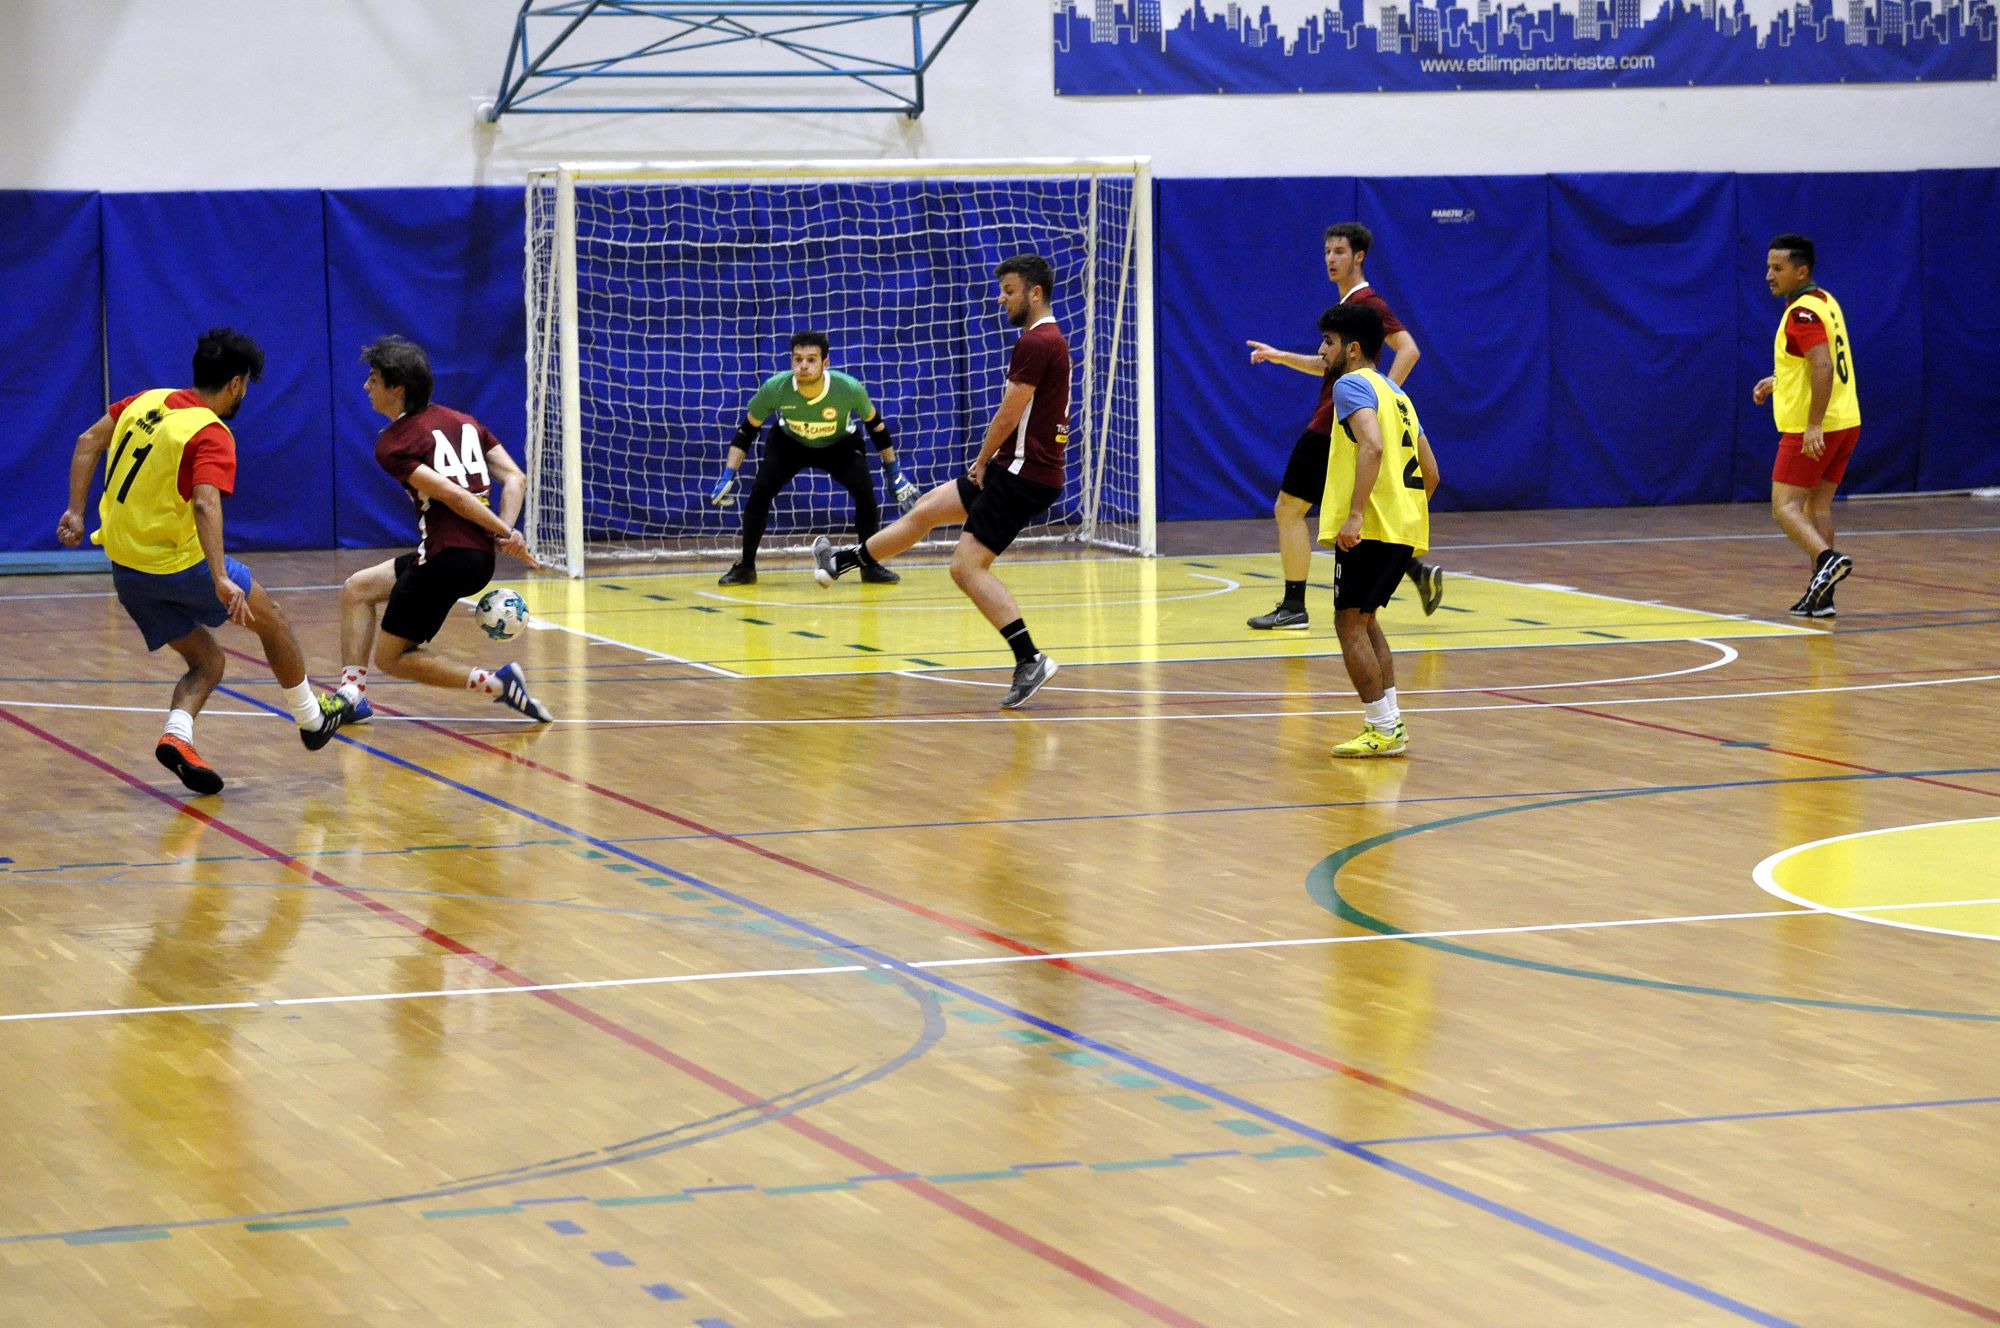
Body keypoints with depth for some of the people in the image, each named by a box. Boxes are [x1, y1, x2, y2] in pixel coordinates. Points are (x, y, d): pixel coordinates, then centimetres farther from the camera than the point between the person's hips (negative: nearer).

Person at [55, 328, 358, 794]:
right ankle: (312, 718, 30)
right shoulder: (212, 436, -17)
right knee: (271, 619, 17)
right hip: (178, 561, -7)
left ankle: (176, 735, -12)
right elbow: (205, 504, -30)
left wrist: (76, 511, 12)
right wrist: (219, 579, -37)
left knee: (207, 663, 15)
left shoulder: (148, 401, 5)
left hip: (126, 570, 7)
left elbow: (88, 442, 9)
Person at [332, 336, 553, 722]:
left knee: (389, 656, 7)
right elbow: (515, 479, 5)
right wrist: (505, 535, -5)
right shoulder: (462, 421, 14)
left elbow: (452, 495, -19)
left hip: (447, 558, -9)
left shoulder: (391, 445, -8)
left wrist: (504, 533, -14)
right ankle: (352, 694, 16)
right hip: (480, 555, 9)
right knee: (357, 589, 21)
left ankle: (497, 683, -5)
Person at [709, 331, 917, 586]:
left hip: (840, 444, 0)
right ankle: (745, 567, -3)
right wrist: (728, 476, -21)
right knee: (760, 490, -19)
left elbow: (875, 425, -13)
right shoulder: (775, 388, -32)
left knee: (864, 490, -22)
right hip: (788, 442, 0)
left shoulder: (850, 389, -33)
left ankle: (870, 565, -4)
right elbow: (747, 430, -16)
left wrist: (894, 474, -8)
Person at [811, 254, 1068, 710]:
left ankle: (1030, 660, -16)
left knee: (968, 567, -13)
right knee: (923, 511, 19)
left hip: (1023, 474, -10)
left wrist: (982, 462, -1)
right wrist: (988, 463, 11)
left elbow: (1008, 415, -17)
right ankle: (840, 563, 35)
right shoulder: (1050, 339, 16)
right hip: (1015, 468, 10)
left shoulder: (1035, 343, -18)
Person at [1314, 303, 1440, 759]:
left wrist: (1356, 514, -27)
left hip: (1370, 528, -9)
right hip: (1407, 530, 9)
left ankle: (1384, 730, -6)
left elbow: (1372, 445, -23)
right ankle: (1388, 721, 16)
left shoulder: (1352, 384, -6)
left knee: (1350, 621, -3)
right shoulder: (1395, 393, 22)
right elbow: (1430, 472, 23)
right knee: (1363, 619, 20)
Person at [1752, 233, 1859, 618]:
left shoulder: (1803, 312, -16)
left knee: (1785, 506, -6)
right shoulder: (1825, 302, 14)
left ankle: (1827, 558, -27)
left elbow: (1823, 366, -27)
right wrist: (1778, 382, 23)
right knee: (1819, 504, 12)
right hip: (1846, 423, 9)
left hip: (1811, 430, -9)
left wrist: (1814, 426, -29)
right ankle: (1820, 595, 10)